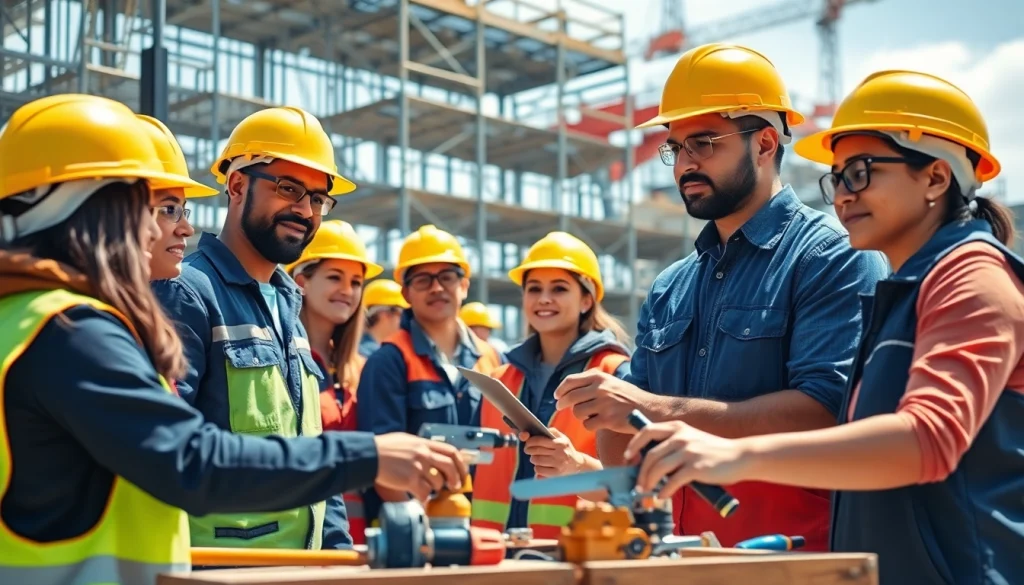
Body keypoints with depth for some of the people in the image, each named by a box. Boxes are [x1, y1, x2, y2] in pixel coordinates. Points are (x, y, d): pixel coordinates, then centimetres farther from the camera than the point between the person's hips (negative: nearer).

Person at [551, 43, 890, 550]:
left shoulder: (834, 257, -7)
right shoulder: (668, 290, 14)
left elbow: (826, 410, -20)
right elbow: (627, 444, 15)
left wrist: (657, 409, -24)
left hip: (791, 553, -5)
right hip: (681, 555, 6)